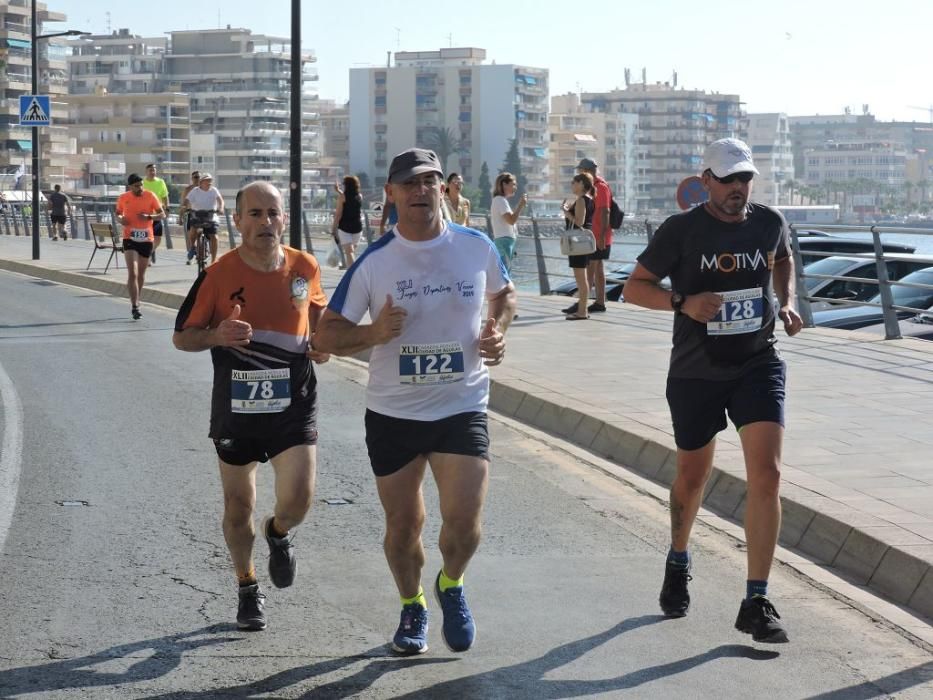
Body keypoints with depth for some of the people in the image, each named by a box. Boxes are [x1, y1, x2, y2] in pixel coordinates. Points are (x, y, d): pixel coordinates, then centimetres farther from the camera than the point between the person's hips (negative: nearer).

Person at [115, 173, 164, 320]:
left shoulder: (150, 196, -3)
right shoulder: (123, 198, -1)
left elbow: (162, 214, 0)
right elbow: (118, 213, 14)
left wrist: (149, 217, -19)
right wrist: (120, 219, -10)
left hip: (146, 239, 2)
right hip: (130, 238, -2)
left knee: (141, 274, 14)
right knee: (132, 273, -14)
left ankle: (136, 302, 31)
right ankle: (135, 306, -17)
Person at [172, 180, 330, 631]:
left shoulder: (304, 267, -2)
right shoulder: (219, 275, -9)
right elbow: (182, 337, -2)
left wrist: (322, 341, 2)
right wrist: (216, 335, -22)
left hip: (294, 404, 1)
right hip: (236, 408, 0)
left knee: (298, 500, -13)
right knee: (238, 508, 10)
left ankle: (279, 532, 25)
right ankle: (247, 588, 34)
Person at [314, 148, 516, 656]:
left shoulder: (476, 247, -3)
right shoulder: (374, 261, -7)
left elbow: (504, 293, 19)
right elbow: (326, 336, -3)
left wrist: (497, 329, -3)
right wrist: (373, 333, -23)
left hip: (462, 408, 0)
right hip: (392, 413, 0)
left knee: (464, 523, -12)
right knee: (402, 526, 10)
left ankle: (451, 586, 21)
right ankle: (412, 606, 38)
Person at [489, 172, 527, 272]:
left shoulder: (501, 200, 20)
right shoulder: (500, 200, -11)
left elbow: (511, 219, 21)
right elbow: (511, 220, -19)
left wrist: (520, 205, 14)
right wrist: (521, 205, -11)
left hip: (506, 241, 11)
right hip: (504, 241, -11)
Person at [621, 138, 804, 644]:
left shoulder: (769, 223, 0)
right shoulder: (681, 231, -10)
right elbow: (634, 287, -5)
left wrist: (787, 301, 4)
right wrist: (683, 302, -22)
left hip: (758, 365, 1)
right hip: (695, 374, -1)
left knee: (766, 475, -13)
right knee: (692, 477, 14)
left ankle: (756, 603, -8)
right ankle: (677, 562, 44)